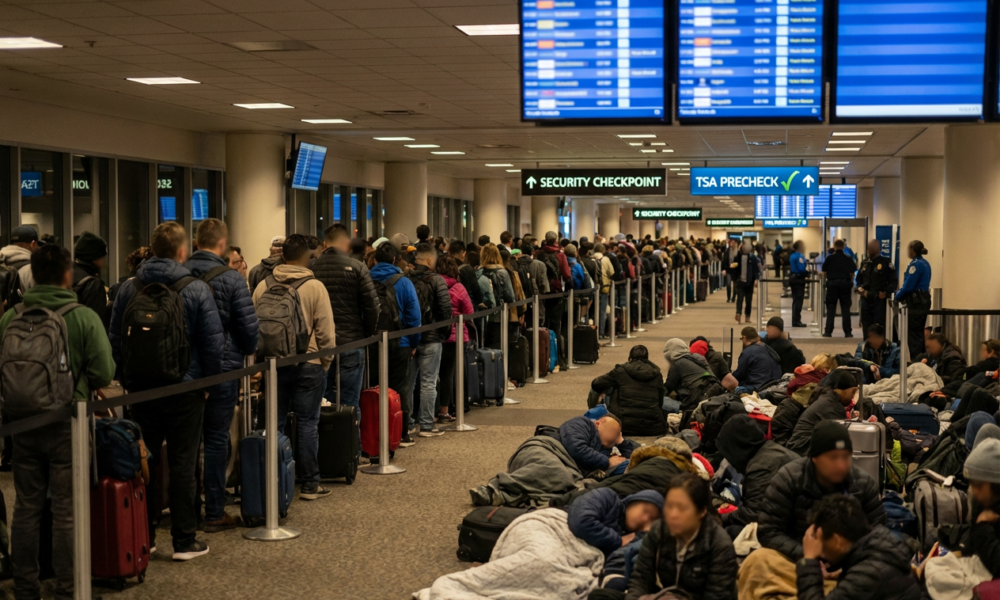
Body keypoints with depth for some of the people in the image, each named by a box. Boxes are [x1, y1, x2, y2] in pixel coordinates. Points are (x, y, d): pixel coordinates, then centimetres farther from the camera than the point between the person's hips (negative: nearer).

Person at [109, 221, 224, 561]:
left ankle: (142, 536, 18)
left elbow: (114, 339, 7)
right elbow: (214, 342, -10)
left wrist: (126, 380, 13)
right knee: (183, 465, 2)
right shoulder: (196, 290, -10)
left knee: (144, 463, 12)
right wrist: (206, 382, 2)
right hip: (184, 390, -3)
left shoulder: (129, 288, 3)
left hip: (140, 390, 4)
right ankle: (184, 541, 5)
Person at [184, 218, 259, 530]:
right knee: (216, 440, 3)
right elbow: (249, 328, -10)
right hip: (221, 368, -4)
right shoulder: (231, 280, -12)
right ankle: (214, 513, 7)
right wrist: (247, 351, 11)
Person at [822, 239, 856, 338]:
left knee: (831, 308, 4)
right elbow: (852, 273, 0)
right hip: (845, 283, 1)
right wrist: (851, 282, 16)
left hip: (832, 283, -1)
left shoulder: (830, 258, -1)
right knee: (845, 308, 5)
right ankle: (847, 332, 3)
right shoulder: (848, 259, 2)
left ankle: (828, 331, 1)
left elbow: (824, 271, 4)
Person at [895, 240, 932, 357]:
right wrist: (902, 293, 12)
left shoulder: (916, 264, -18)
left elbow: (908, 285, -19)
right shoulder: (925, 263, 12)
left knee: (914, 335, -5)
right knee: (919, 334, 15)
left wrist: (898, 296, -3)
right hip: (924, 300, 10)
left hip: (916, 302, -10)